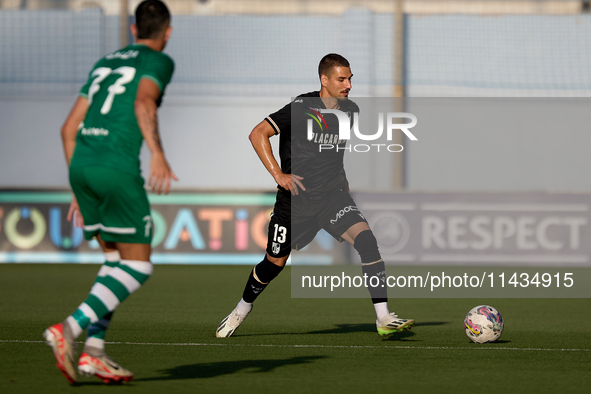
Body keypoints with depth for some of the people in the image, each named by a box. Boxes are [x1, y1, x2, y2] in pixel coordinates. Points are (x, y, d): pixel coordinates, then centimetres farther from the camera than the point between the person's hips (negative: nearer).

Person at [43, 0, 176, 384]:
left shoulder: (104, 63, 26)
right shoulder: (158, 61, 6)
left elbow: (69, 128, 23)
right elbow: (143, 102, -17)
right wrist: (158, 153, -27)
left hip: (81, 165, 7)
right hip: (117, 166, -7)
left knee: (117, 261, 17)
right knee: (137, 268, -1)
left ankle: (94, 351, 5)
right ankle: (69, 329, -19)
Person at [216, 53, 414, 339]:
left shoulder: (350, 111, 4)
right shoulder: (302, 108, -14)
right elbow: (258, 134, -13)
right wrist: (279, 175, -18)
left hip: (333, 196, 3)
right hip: (296, 200, -3)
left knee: (366, 240, -21)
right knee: (275, 262, 8)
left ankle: (384, 319, -22)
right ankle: (242, 310, 38)